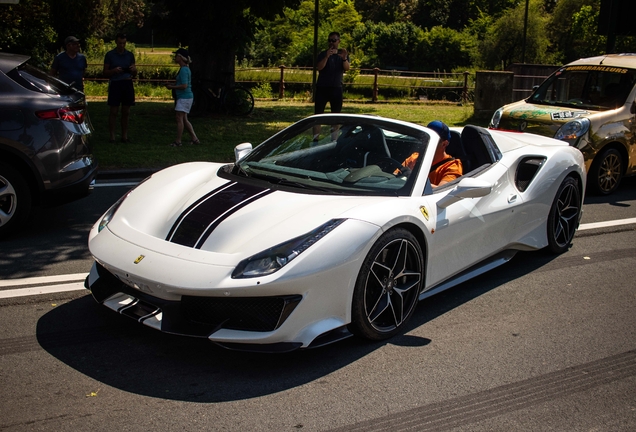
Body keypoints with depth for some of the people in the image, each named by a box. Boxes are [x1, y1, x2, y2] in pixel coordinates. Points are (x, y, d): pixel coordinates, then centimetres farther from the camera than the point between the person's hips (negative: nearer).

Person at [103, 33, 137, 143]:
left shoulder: (130, 55, 12)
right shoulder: (110, 55, 4)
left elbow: (134, 74, 16)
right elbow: (105, 73, 4)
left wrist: (134, 70, -7)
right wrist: (114, 71, -15)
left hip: (127, 83, 3)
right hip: (115, 83, -3)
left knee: (126, 112, 4)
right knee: (114, 111, -4)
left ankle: (125, 136, 11)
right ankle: (112, 136, 1)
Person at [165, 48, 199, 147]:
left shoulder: (184, 70, -17)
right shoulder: (185, 69, 14)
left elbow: (184, 86, -24)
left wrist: (172, 87, -13)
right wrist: (172, 85, 9)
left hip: (184, 97, -10)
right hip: (186, 97, 10)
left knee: (179, 118, -6)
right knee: (184, 119, 13)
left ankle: (178, 141, -1)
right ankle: (195, 139, 15)